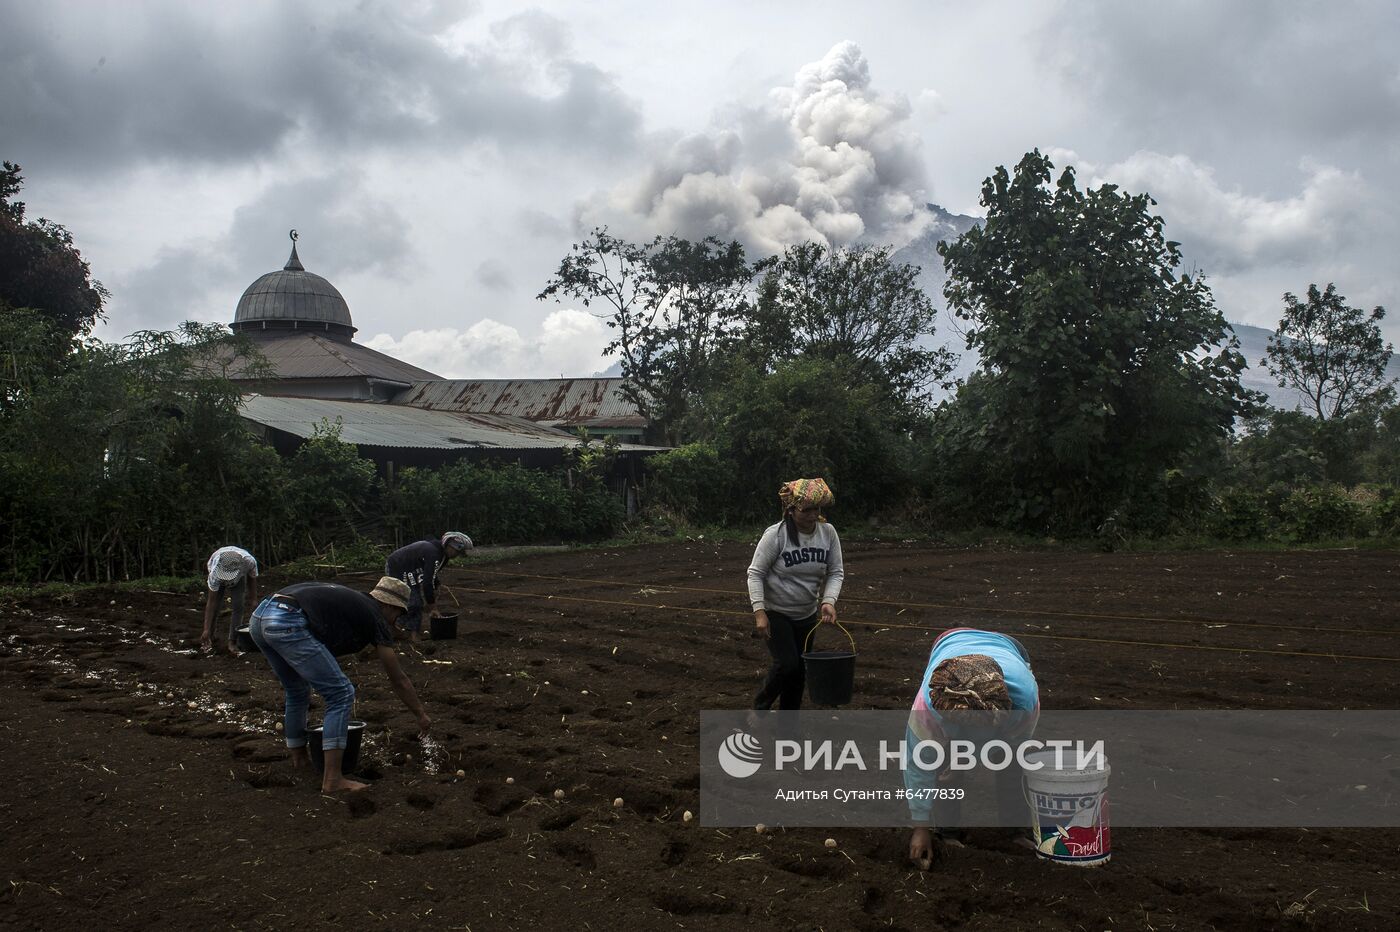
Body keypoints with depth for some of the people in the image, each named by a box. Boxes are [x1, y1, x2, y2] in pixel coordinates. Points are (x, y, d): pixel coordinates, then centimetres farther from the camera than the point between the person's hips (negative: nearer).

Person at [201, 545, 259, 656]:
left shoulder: (249, 561, -43)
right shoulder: (215, 572, -43)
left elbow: (252, 577, -16)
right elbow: (211, 601, -36)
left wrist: (253, 598, -5)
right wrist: (206, 630, -35)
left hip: (239, 577, 1)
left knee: (238, 605, -14)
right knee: (215, 605, -10)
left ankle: (232, 642, -9)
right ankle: (209, 638, 11)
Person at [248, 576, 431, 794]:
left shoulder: (350, 601, 31)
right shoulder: (375, 617, 11)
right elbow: (399, 680, 17)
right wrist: (421, 715, 29)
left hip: (259, 619, 9)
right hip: (287, 623, -9)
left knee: (298, 692, 29)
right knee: (341, 694, -1)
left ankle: (299, 759, 43)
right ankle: (332, 779, -1)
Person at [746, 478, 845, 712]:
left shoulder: (828, 533, -8)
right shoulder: (776, 535, -20)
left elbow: (836, 572, -3)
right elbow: (755, 573, -15)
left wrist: (829, 600, -21)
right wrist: (759, 611, -23)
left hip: (807, 615, 5)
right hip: (775, 613, -5)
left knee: (799, 670, 9)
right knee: (787, 664, -15)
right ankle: (759, 709, 10)